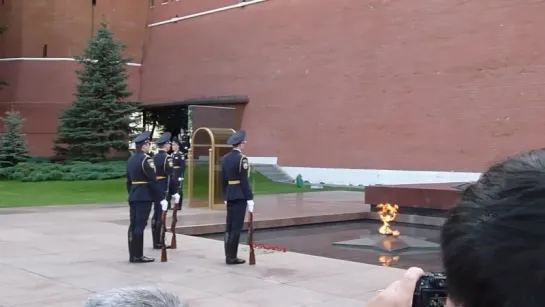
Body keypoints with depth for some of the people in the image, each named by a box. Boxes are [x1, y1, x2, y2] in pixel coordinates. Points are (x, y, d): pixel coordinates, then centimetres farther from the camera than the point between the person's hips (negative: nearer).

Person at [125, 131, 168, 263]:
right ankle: (138, 255, -4)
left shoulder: (131, 159, 13)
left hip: (133, 196, 9)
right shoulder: (146, 159, -14)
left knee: (133, 224, 8)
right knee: (140, 225, -6)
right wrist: (161, 198, -13)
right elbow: (153, 181, -17)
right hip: (144, 197, -9)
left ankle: (133, 254, 12)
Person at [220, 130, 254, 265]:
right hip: (240, 196, -8)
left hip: (230, 195, 8)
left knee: (229, 226, 10)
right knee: (236, 226, -4)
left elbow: (223, 180, 13)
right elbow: (244, 181, -17)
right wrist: (250, 198, -14)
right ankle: (232, 257, -1)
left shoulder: (225, 158, 9)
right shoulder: (241, 158, -14)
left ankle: (228, 255, 14)